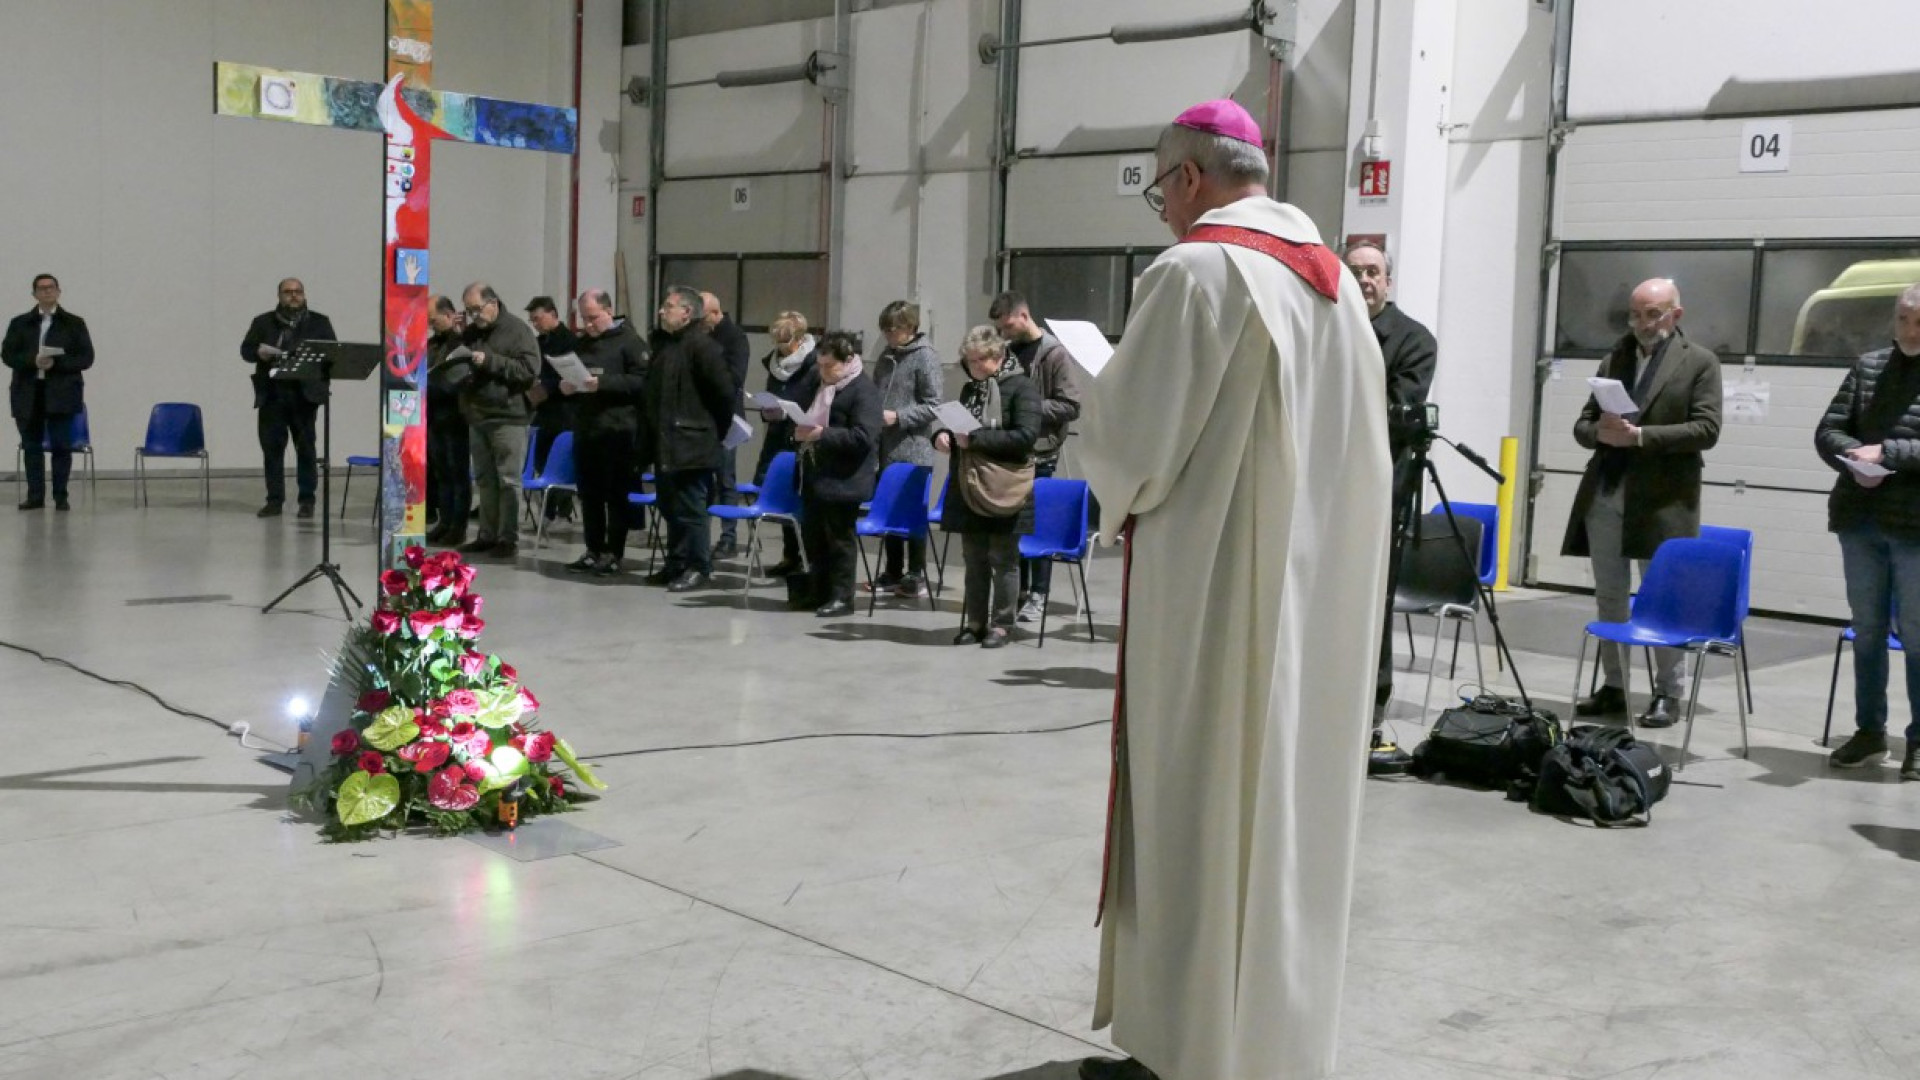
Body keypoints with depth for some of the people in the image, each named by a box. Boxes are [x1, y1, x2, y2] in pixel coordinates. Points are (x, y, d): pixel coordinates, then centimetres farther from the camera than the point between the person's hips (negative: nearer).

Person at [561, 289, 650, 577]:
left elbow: (641, 380, -13)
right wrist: (565, 386, 4)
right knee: (589, 494, 9)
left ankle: (613, 554, 4)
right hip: (585, 428, 7)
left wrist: (603, 383, -21)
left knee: (616, 494, -2)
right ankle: (594, 551, 16)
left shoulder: (628, 340, -3)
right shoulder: (581, 344, 18)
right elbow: (567, 375, 27)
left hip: (617, 430, -7)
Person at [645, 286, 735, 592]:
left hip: (690, 444, -9)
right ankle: (676, 564, 24)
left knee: (689, 508, -4)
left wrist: (717, 430, -6)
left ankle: (699, 568, 4)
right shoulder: (663, 343, 16)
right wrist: (651, 435, 15)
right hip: (665, 443, 9)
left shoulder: (701, 345, -12)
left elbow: (725, 392, -15)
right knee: (669, 506, 15)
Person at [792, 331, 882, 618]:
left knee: (839, 539, -1)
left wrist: (822, 434, -25)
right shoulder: (820, 384, 14)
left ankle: (841, 597, 8)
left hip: (843, 479, -8)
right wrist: (800, 430, 5)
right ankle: (819, 591, 24)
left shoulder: (863, 390, -13)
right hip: (815, 474, 8)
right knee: (813, 536, 13)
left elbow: (863, 436, -22)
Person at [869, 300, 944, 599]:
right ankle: (892, 572, 21)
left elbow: (934, 404, -12)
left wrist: (898, 417, -17)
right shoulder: (886, 356, 13)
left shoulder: (925, 357, -9)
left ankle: (917, 576, 7)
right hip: (886, 449, 7)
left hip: (913, 451, -7)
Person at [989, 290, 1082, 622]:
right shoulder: (1009, 352, 11)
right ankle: (1018, 589, 19)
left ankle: (1037, 595, 7)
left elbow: (1071, 406, -11)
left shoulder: (1055, 354, -7)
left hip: (1040, 454, -6)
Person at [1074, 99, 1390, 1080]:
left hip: (1215, 586, -8)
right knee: (1288, 796, 14)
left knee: (1196, 811, 1)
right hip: (1316, 583, 8)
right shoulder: (1336, 279, 11)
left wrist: (1088, 383, 7)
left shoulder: (1194, 271, -14)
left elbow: (1131, 437, -16)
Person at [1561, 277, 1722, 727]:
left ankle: (1667, 694, 9)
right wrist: (1601, 431, -7)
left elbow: (1706, 429, -8)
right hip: (1605, 493, 5)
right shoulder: (1613, 361, 17)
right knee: (1609, 596, 8)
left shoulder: (1699, 363, 3)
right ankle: (1613, 686, 17)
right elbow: (1582, 425, 17)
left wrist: (1640, 435, -16)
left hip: (1661, 499, -5)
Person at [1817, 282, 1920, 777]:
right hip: (1860, 519, 4)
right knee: (1867, 631, 13)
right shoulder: (1869, 366, 8)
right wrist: (1855, 461, -12)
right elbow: (1828, 432, 5)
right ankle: (1870, 731, 24)